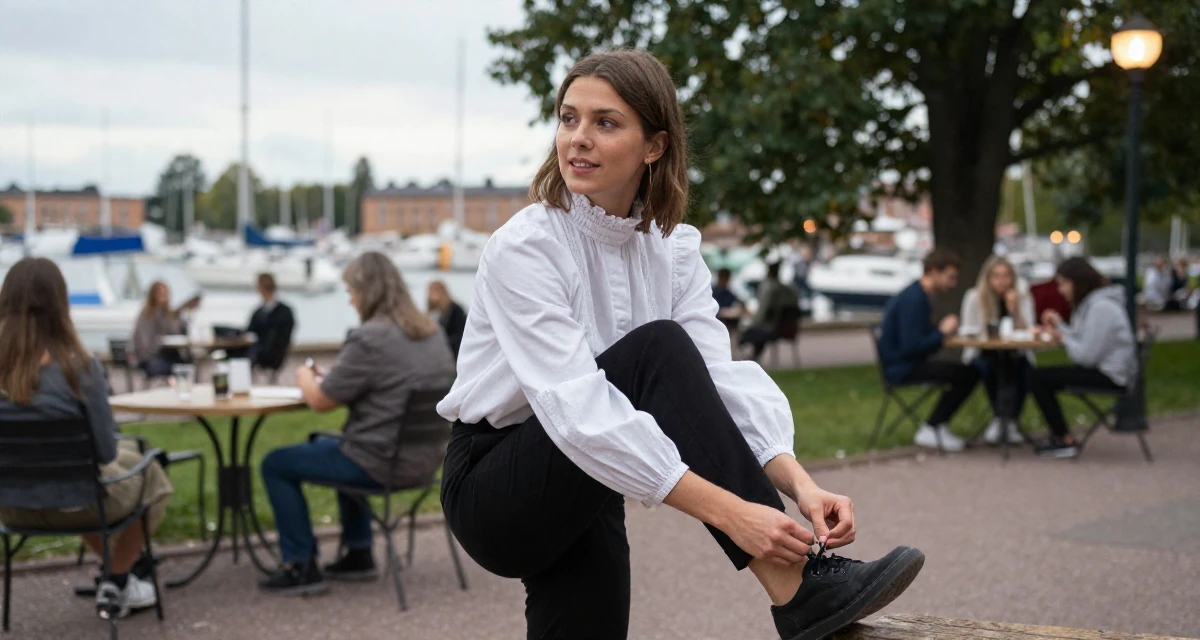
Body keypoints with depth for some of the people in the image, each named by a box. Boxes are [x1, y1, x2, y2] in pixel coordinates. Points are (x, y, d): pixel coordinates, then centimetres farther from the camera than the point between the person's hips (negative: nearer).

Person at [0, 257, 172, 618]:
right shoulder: (80, 366, -24)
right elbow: (105, 452, -17)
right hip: (72, 504, -4)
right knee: (152, 476, 27)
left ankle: (117, 571, 41)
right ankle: (115, 583, 32)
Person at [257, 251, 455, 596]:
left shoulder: (368, 339, -21)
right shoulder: (432, 332, 5)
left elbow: (320, 401, -14)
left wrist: (305, 377, 8)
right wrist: (328, 378, 15)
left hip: (383, 464, -9)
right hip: (426, 459, 9)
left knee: (275, 464, 8)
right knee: (330, 445, 38)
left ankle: (301, 567, 11)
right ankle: (357, 553, 36)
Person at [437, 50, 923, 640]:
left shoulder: (674, 249, -1)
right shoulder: (523, 249, -20)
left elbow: (723, 378, -13)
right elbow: (578, 411, -31)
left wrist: (799, 484, -32)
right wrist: (728, 512, -38)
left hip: (577, 497, 6)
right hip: (490, 492, -6)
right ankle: (795, 589, -28)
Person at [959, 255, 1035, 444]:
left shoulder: (1023, 296, 0)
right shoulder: (974, 297, -3)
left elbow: (1027, 333, -7)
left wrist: (1013, 310, -21)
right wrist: (984, 334, -25)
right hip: (982, 353, -1)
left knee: (1023, 366, -33)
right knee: (987, 366, -35)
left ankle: (1011, 421, -17)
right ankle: (998, 418, -13)